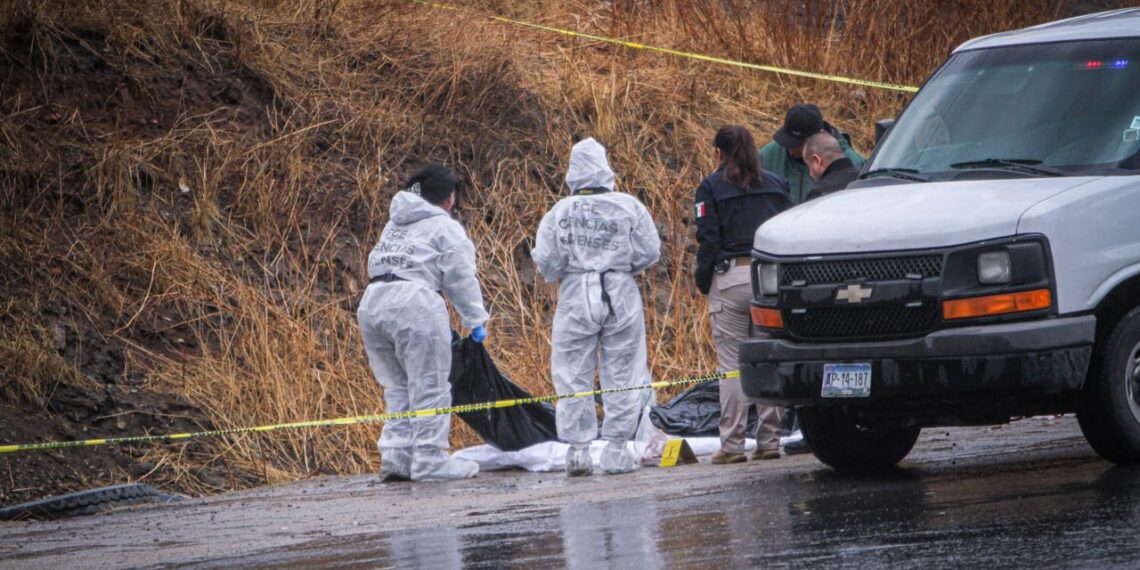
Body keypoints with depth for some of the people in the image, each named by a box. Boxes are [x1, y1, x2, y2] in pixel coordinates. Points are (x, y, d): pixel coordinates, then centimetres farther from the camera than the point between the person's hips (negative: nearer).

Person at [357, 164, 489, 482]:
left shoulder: (395, 225, 25)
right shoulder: (446, 228, 4)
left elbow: (378, 263, 18)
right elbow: (461, 279, 0)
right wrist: (476, 321, 8)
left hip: (372, 302, 7)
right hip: (413, 303, -7)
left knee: (398, 386, 15)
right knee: (430, 386, -2)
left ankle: (396, 456, 9)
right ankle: (429, 460, -3)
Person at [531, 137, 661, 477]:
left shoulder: (560, 213, -3)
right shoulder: (628, 207, -3)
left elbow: (546, 261, -5)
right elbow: (649, 252, -2)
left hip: (576, 299, 0)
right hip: (621, 296, 0)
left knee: (573, 376, 7)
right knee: (621, 375, 6)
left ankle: (578, 449, 3)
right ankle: (617, 449, 5)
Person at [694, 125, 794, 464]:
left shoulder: (712, 188, 1)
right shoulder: (776, 185, 13)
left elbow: (708, 239, -5)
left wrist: (702, 281, 5)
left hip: (730, 277, -4)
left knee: (731, 362, -1)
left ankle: (732, 445, -3)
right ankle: (769, 441, 6)